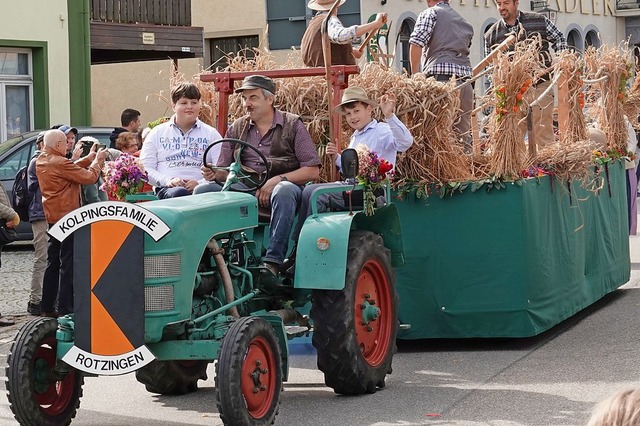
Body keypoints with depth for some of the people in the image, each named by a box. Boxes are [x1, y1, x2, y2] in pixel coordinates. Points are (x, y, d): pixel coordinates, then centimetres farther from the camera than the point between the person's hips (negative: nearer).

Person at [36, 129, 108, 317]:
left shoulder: (41, 161, 8)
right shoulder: (60, 163, -20)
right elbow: (89, 177, -17)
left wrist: (89, 158, 10)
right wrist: (98, 160, -2)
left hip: (52, 217, 9)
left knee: (53, 262, 15)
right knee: (68, 264, -4)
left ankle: (47, 307, 19)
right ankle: (66, 309, -4)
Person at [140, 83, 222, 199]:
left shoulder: (212, 134, 18)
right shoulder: (157, 133, 20)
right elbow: (145, 168, 11)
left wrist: (199, 183, -14)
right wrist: (167, 180, -8)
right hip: (167, 190, 0)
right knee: (178, 193, -38)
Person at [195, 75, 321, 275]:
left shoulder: (292, 125, 5)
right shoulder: (236, 129, 17)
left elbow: (312, 170, -2)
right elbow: (225, 171, 14)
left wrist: (277, 179, -15)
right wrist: (214, 174, -12)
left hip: (283, 185, -4)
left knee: (284, 191, -40)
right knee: (203, 190, -19)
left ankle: (273, 261, -41)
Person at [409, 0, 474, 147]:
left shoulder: (430, 13, 6)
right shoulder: (465, 22, 26)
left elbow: (416, 43, -7)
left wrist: (415, 74, 0)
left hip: (441, 77, -6)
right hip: (465, 77, 6)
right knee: (463, 132, 7)